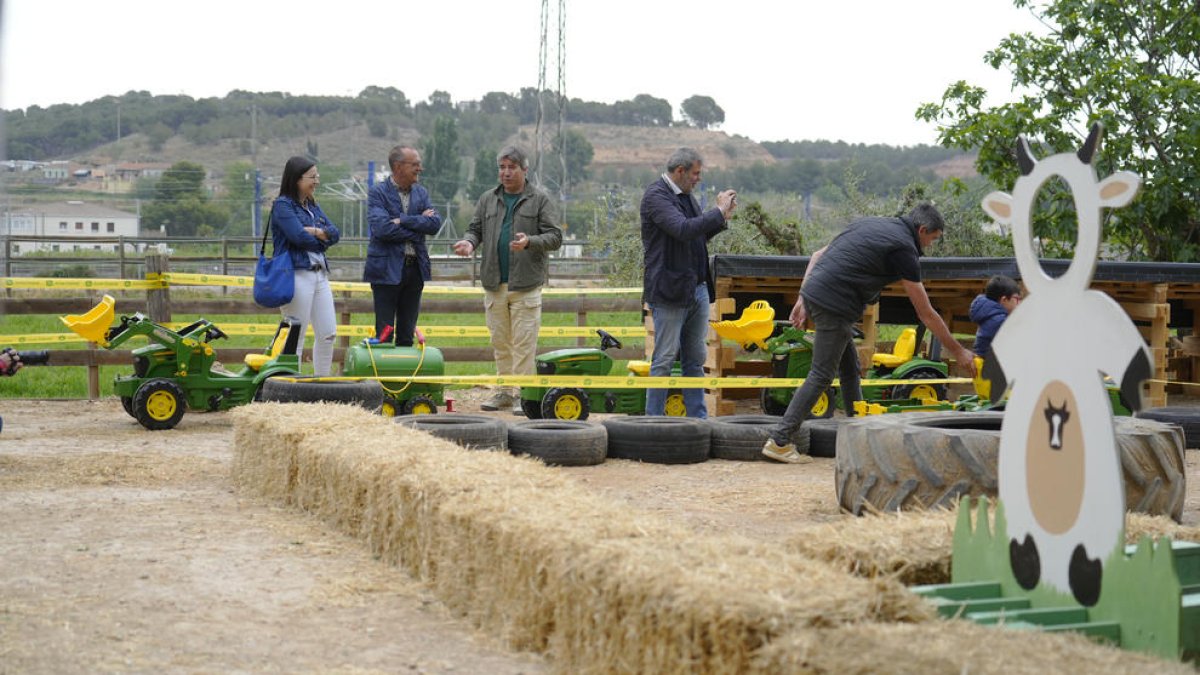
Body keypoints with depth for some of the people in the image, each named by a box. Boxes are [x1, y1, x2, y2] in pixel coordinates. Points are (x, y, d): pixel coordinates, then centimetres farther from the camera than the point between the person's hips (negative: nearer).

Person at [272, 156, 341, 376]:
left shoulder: (312, 206, 18)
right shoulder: (283, 205, -6)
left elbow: (335, 233, 7)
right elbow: (299, 236, -18)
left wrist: (317, 232, -13)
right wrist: (323, 240, -1)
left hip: (320, 274, 8)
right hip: (297, 274, -8)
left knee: (328, 334, 9)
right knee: (296, 338, -4)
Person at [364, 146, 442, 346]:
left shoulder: (421, 193, 12)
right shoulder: (378, 193, -4)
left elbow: (435, 223, -2)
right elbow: (382, 229, -18)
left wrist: (403, 220, -13)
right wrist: (418, 226, -9)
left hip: (415, 269, 5)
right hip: (388, 268, -5)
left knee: (407, 335, 9)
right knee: (384, 334, -2)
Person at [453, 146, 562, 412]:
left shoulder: (540, 200, 3)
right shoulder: (487, 200, 14)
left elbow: (554, 237, -2)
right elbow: (476, 228, 16)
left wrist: (530, 242, -21)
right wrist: (470, 241, -8)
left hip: (526, 283, -4)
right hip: (494, 283, 4)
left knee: (523, 343, -6)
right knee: (500, 342, 10)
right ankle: (504, 392, 17)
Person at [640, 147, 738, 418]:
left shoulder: (685, 195, 16)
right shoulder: (656, 195, -12)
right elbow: (683, 230, -26)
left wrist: (722, 217, 8)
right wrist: (719, 212, -16)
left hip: (698, 289, 8)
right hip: (670, 291, -8)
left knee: (695, 360, 11)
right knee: (664, 360, -3)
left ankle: (698, 416, 17)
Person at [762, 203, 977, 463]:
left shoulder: (871, 225, 20)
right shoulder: (904, 249, -5)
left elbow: (817, 256, 18)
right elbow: (926, 314, -3)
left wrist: (802, 300, 16)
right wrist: (958, 351, 5)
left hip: (813, 294, 9)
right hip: (834, 305, -9)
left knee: (850, 370, 17)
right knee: (821, 375, -4)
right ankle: (779, 440, -6)